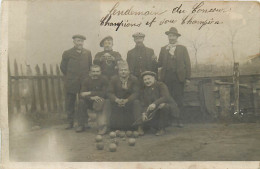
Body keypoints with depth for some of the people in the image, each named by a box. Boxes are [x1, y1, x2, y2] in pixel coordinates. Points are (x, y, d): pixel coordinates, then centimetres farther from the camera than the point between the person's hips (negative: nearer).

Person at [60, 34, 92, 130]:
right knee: (70, 104, 4)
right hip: (71, 83, -1)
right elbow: (63, 67, 8)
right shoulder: (67, 53, 1)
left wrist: (87, 77, 9)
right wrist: (69, 77, 9)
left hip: (84, 82, 1)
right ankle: (70, 123, 14)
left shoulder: (88, 53, 8)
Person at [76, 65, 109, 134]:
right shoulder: (86, 80, -3)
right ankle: (81, 125, -11)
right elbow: (82, 94, -14)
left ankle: (102, 127, -37)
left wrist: (90, 93, -23)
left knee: (100, 103, -35)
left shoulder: (104, 79, -12)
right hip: (90, 102, 3)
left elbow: (104, 93, -20)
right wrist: (91, 97, -34)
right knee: (81, 102, -23)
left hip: (101, 100, -3)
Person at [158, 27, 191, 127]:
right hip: (166, 77, 1)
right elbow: (160, 64, 10)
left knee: (178, 99, -1)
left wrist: (187, 77, -2)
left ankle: (179, 120, 5)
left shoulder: (182, 48, 11)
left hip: (179, 77, -1)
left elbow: (187, 63, 5)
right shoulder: (163, 49, 16)